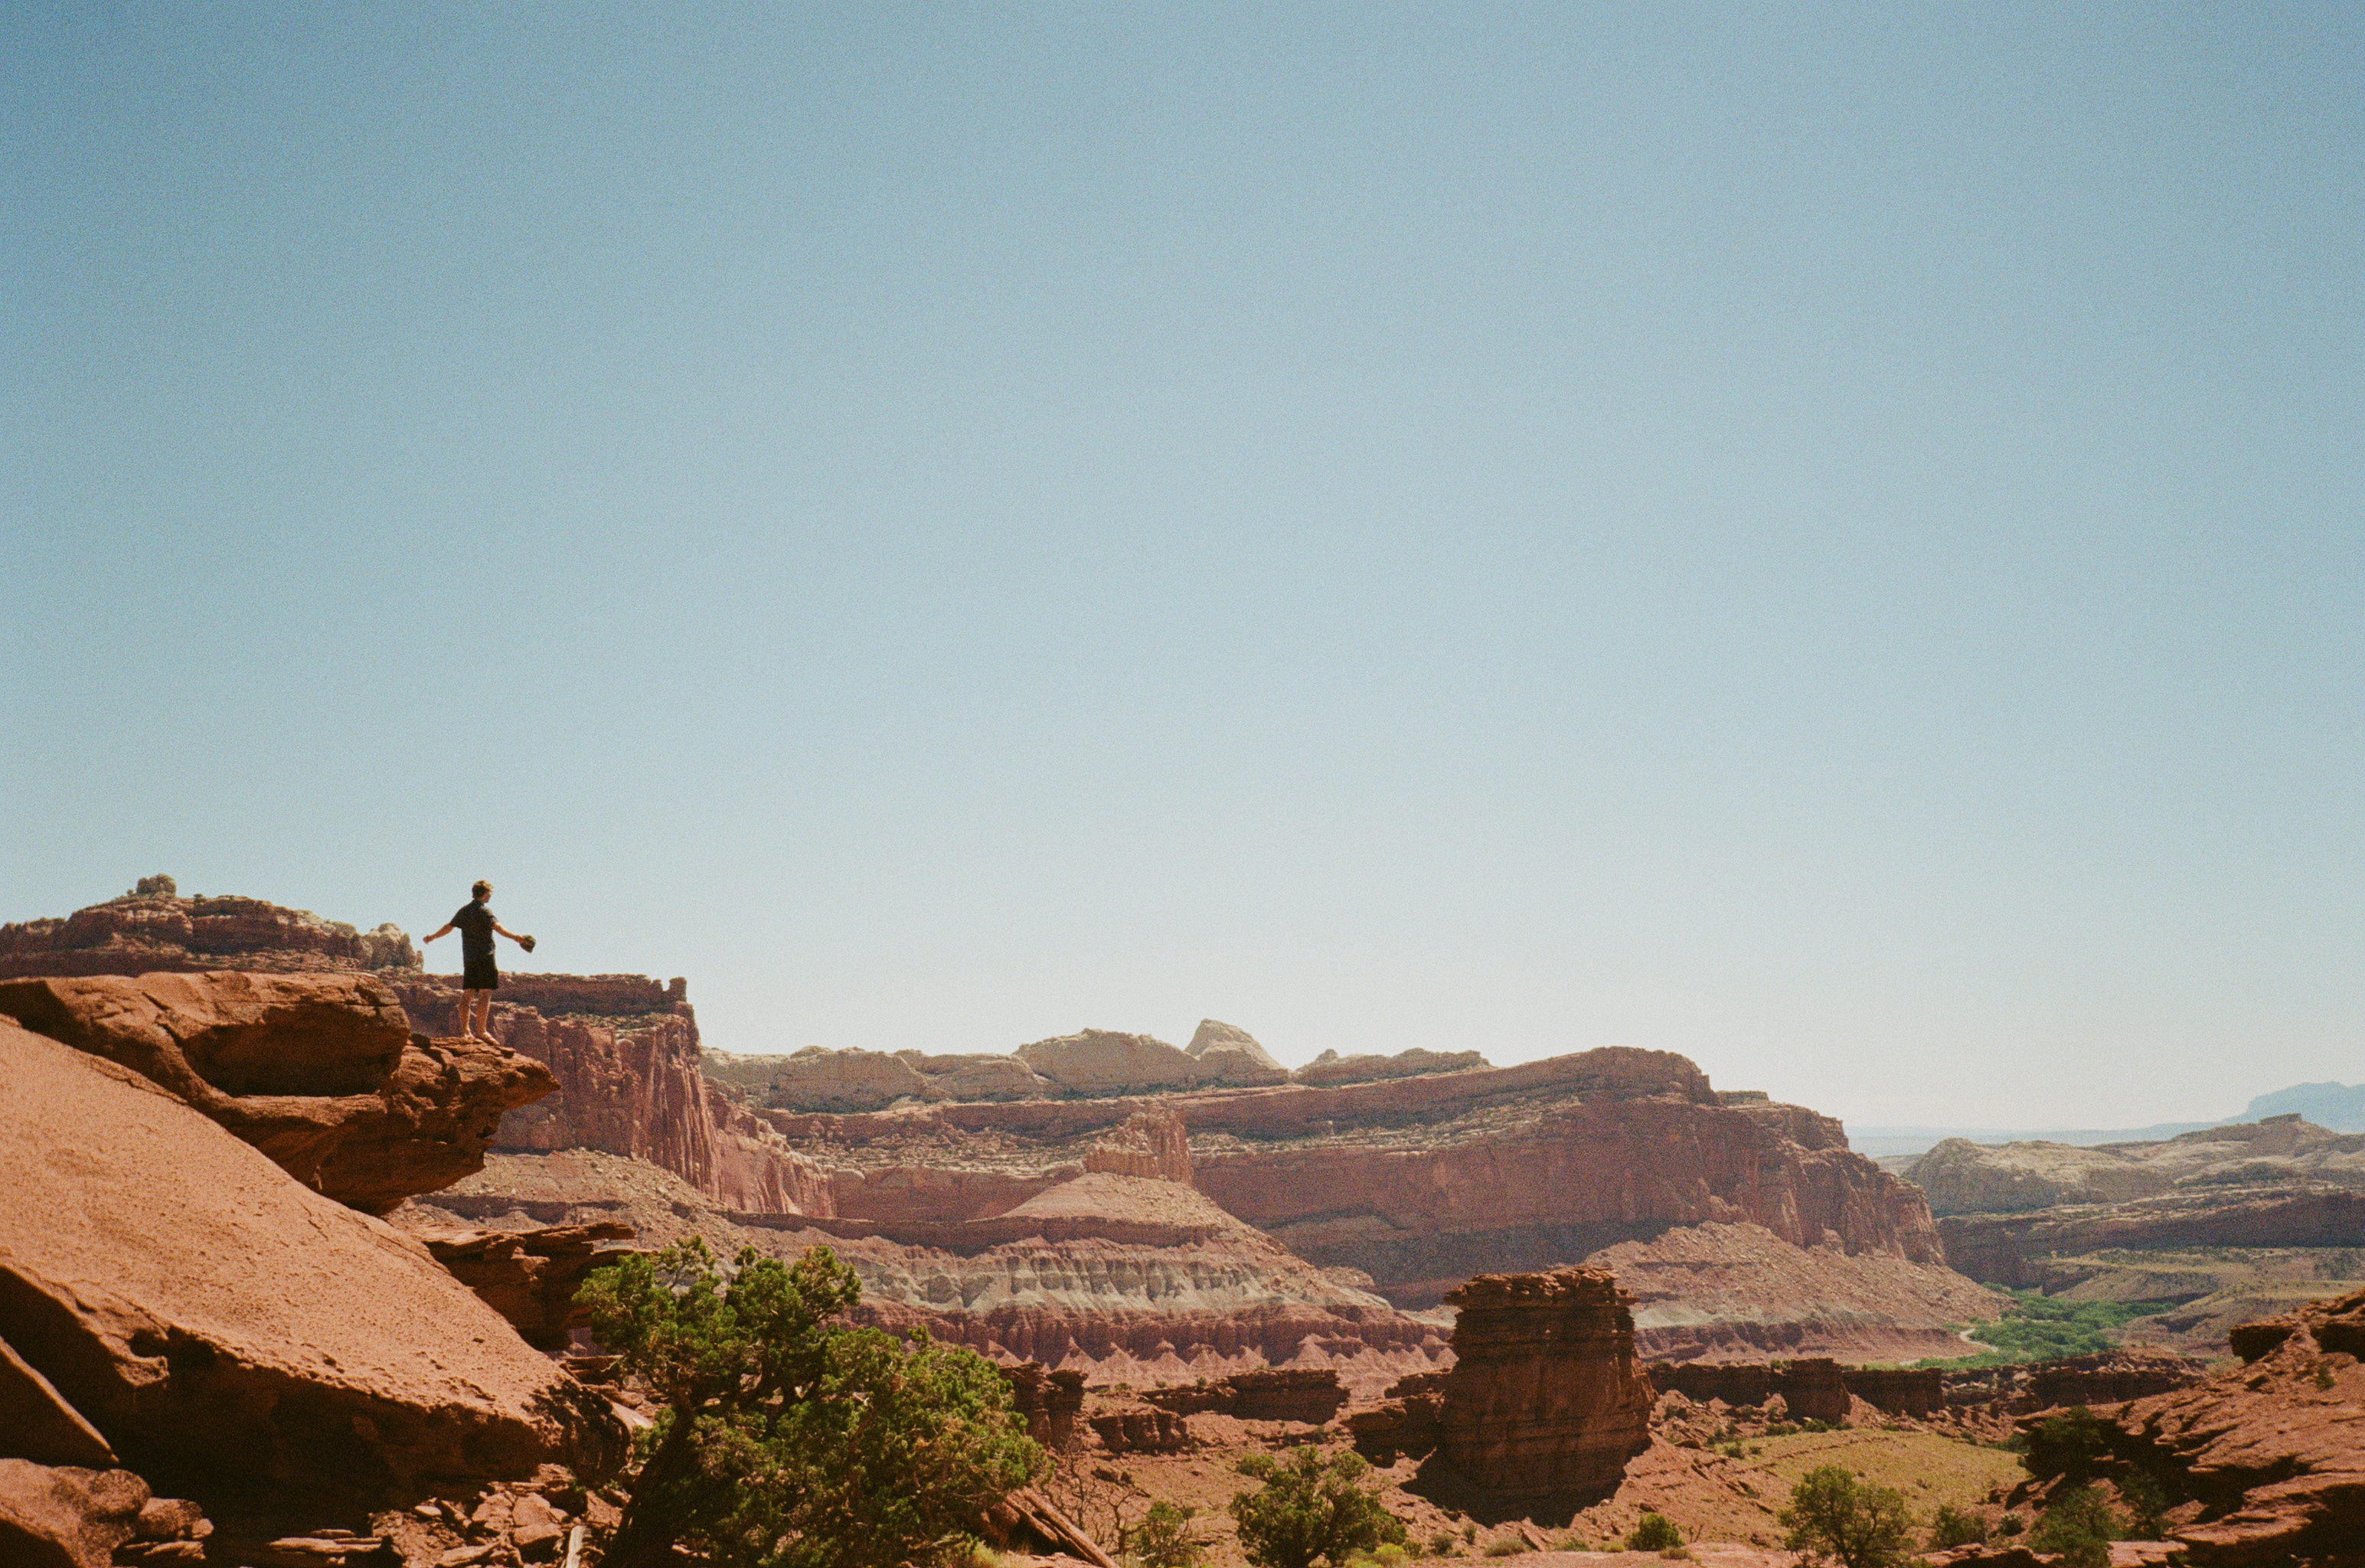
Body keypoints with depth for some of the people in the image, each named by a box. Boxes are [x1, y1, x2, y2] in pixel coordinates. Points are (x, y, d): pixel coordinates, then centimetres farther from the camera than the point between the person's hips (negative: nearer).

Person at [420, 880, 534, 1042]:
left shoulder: (464, 910, 13)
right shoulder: (484, 910, -8)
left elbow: (449, 926, 24)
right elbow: (497, 927, -24)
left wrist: (432, 936, 40)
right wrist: (515, 937, -35)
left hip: (468, 958, 8)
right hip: (484, 957, -8)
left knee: (467, 994, 8)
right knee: (485, 994, -8)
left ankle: (465, 1031, 9)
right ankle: (481, 1031, -13)